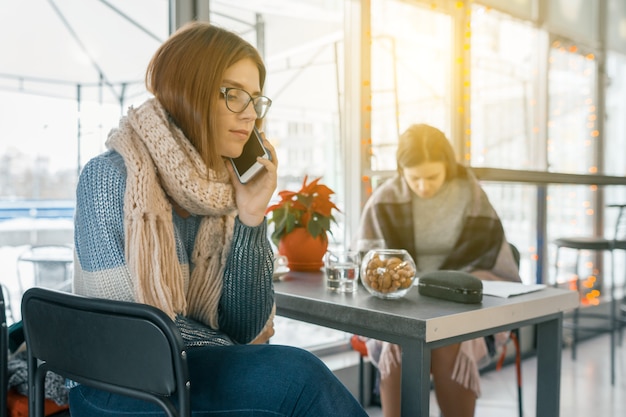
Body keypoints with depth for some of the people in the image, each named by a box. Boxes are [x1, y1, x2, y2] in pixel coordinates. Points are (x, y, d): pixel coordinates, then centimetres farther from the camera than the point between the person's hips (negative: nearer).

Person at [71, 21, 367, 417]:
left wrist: (250, 217, -13)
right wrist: (255, 366, -13)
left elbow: (244, 330, -3)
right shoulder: (110, 176, -12)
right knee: (296, 377, -25)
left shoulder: (226, 188, 1)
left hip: (211, 371, 4)